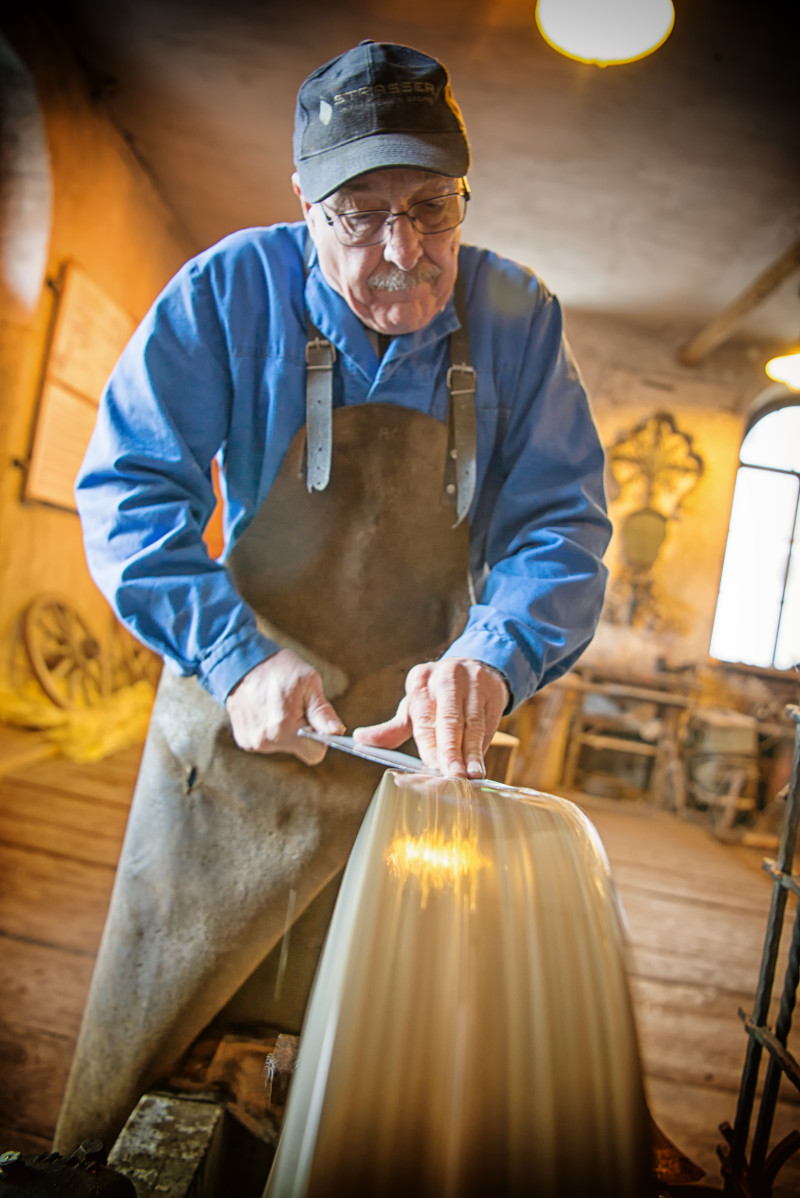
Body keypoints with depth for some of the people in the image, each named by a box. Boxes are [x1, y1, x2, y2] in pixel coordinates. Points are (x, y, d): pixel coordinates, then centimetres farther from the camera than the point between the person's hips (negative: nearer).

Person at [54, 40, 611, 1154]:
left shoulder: (518, 319, -5)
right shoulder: (234, 290, -9)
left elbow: (562, 520, -6)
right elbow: (129, 487, -9)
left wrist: (493, 655, -27)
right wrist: (240, 655, -23)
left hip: (421, 757, 2)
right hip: (232, 742, -1)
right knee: (142, 1055, 13)